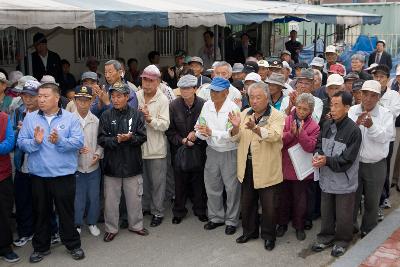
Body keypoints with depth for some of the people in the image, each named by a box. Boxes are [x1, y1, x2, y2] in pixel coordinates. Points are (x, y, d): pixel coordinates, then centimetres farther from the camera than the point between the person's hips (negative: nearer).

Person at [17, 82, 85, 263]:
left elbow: (79, 141, -10)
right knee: (40, 212, 14)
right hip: (38, 175, 2)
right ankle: (41, 247, 30)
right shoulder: (30, 118, 5)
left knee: (66, 211, 9)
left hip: (64, 174, -2)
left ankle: (73, 245, 25)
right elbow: (21, 142, -1)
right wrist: (35, 142, -20)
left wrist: (59, 141, -25)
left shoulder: (70, 118, -1)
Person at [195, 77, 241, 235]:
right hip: (212, 151, 5)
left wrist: (211, 132, -26)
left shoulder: (233, 108, -17)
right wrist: (202, 133, -21)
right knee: (212, 186, 15)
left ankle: (231, 221, 23)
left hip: (230, 152, -5)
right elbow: (200, 129, 1)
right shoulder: (207, 106, -1)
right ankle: (216, 217, 33)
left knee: (232, 188, 6)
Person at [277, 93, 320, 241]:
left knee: (300, 200, 11)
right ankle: (282, 223, 33)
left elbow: (310, 147, -16)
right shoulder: (286, 120, -3)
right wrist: (291, 133, -25)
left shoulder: (314, 126, -6)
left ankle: (299, 226, 28)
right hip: (284, 166, 1)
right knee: (284, 197, 16)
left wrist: (301, 132, -26)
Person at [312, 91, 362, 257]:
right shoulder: (327, 125, 0)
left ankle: (342, 241, 32)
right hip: (327, 178, 5)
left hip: (344, 181, -5)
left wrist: (326, 161, -24)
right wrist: (318, 156, -13)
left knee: (343, 215, 12)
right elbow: (319, 145, 8)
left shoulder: (353, 130, -18)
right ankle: (326, 237, 37)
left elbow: (347, 160, -19)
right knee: (326, 212, 19)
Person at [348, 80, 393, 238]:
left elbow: (384, 137, -18)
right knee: (352, 198, 15)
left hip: (376, 165, 0)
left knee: (372, 201, 14)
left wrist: (371, 126, -34)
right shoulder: (352, 111, -4)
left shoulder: (386, 114, -6)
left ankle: (368, 232, 33)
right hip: (354, 163, 0)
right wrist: (356, 124, -33)